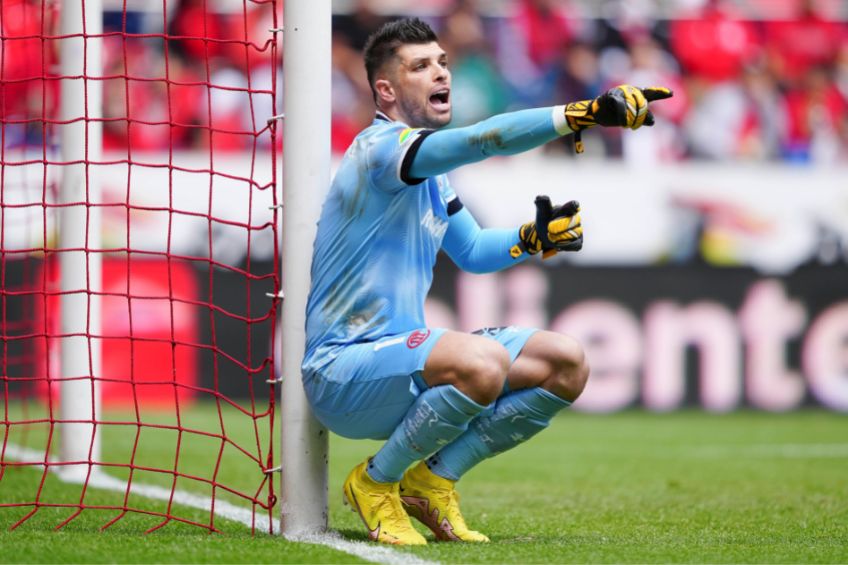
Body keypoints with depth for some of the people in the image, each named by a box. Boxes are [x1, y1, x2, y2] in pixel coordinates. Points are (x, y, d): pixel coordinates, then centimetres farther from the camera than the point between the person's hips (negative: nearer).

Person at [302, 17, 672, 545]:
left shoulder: (430, 172, 15)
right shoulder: (380, 147, -16)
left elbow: (471, 250, 27)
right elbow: (483, 139, -33)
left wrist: (534, 238, 7)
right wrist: (581, 114, -42)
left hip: (403, 355, 9)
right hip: (342, 370, -9)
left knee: (566, 362, -1)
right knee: (483, 362, -36)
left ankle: (432, 480, 5)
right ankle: (376, 483, -12)